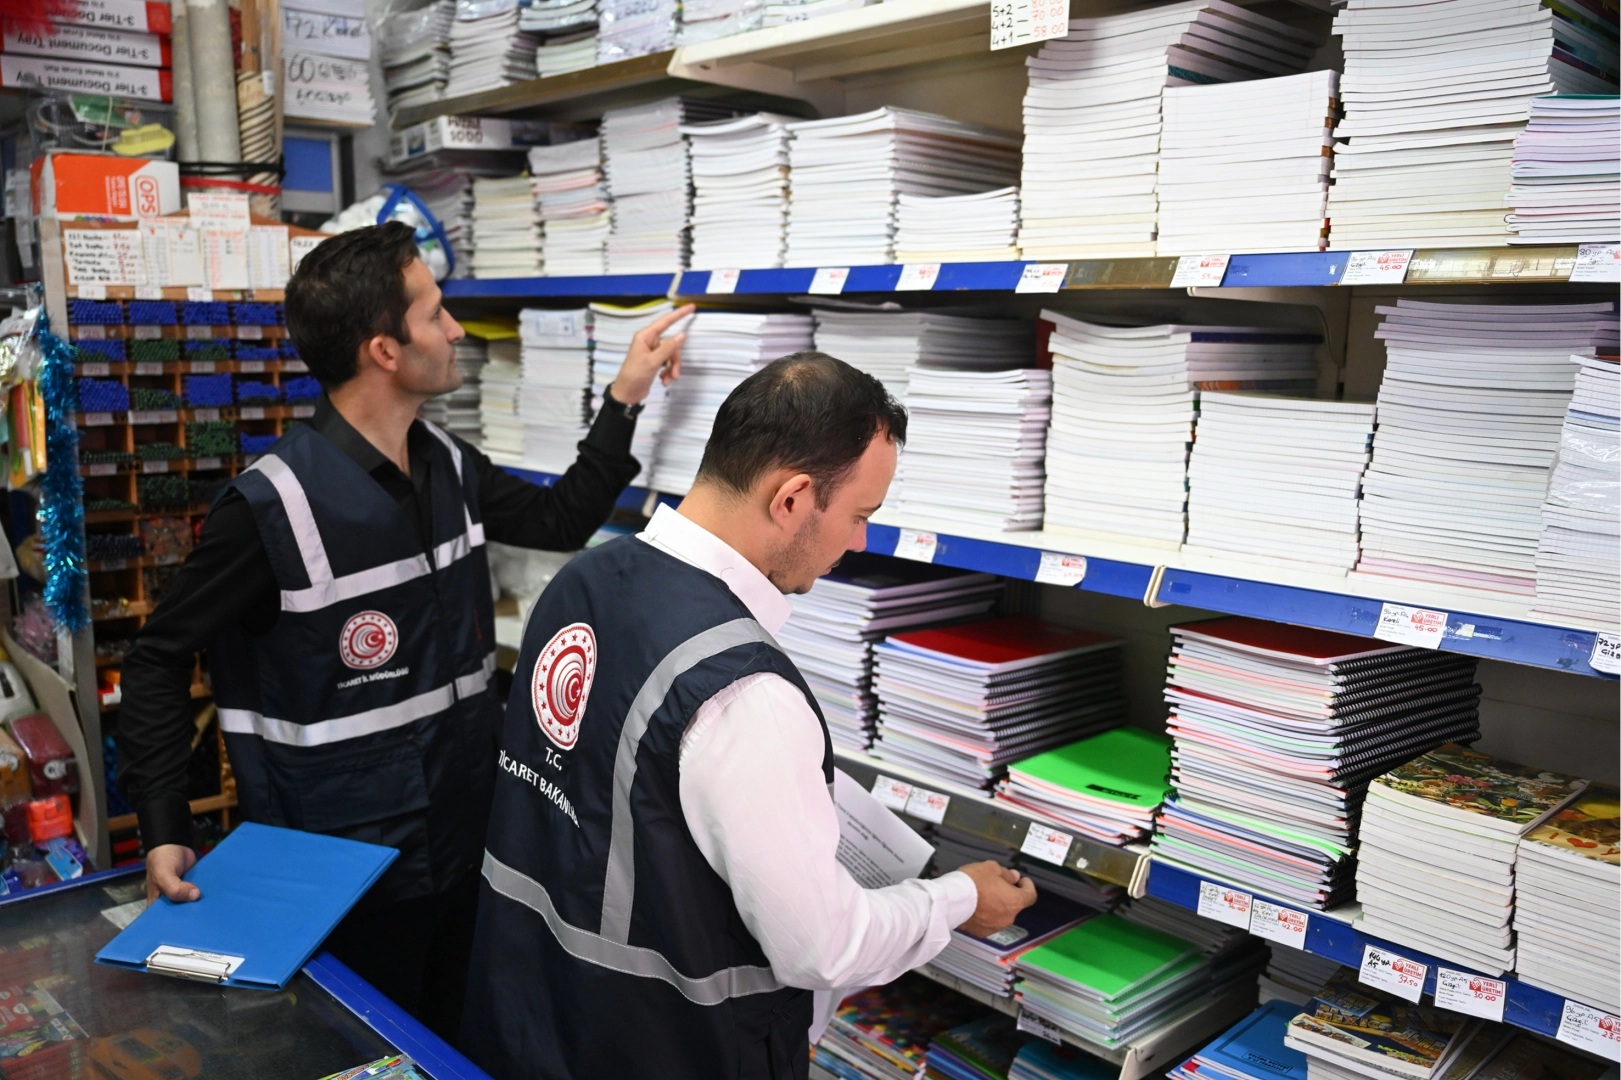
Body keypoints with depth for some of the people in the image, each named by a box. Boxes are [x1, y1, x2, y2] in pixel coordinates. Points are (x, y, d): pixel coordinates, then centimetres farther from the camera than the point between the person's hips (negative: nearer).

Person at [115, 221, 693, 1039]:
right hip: (346, 873, -6)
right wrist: (163, 828, -18)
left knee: (454, 1042, 23)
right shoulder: (275, 503, -21)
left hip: (465, 841, 7)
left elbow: (560, 520, 14)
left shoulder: (447, 466, 0)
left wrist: (625, 397, 9)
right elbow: (161, 661, -11)